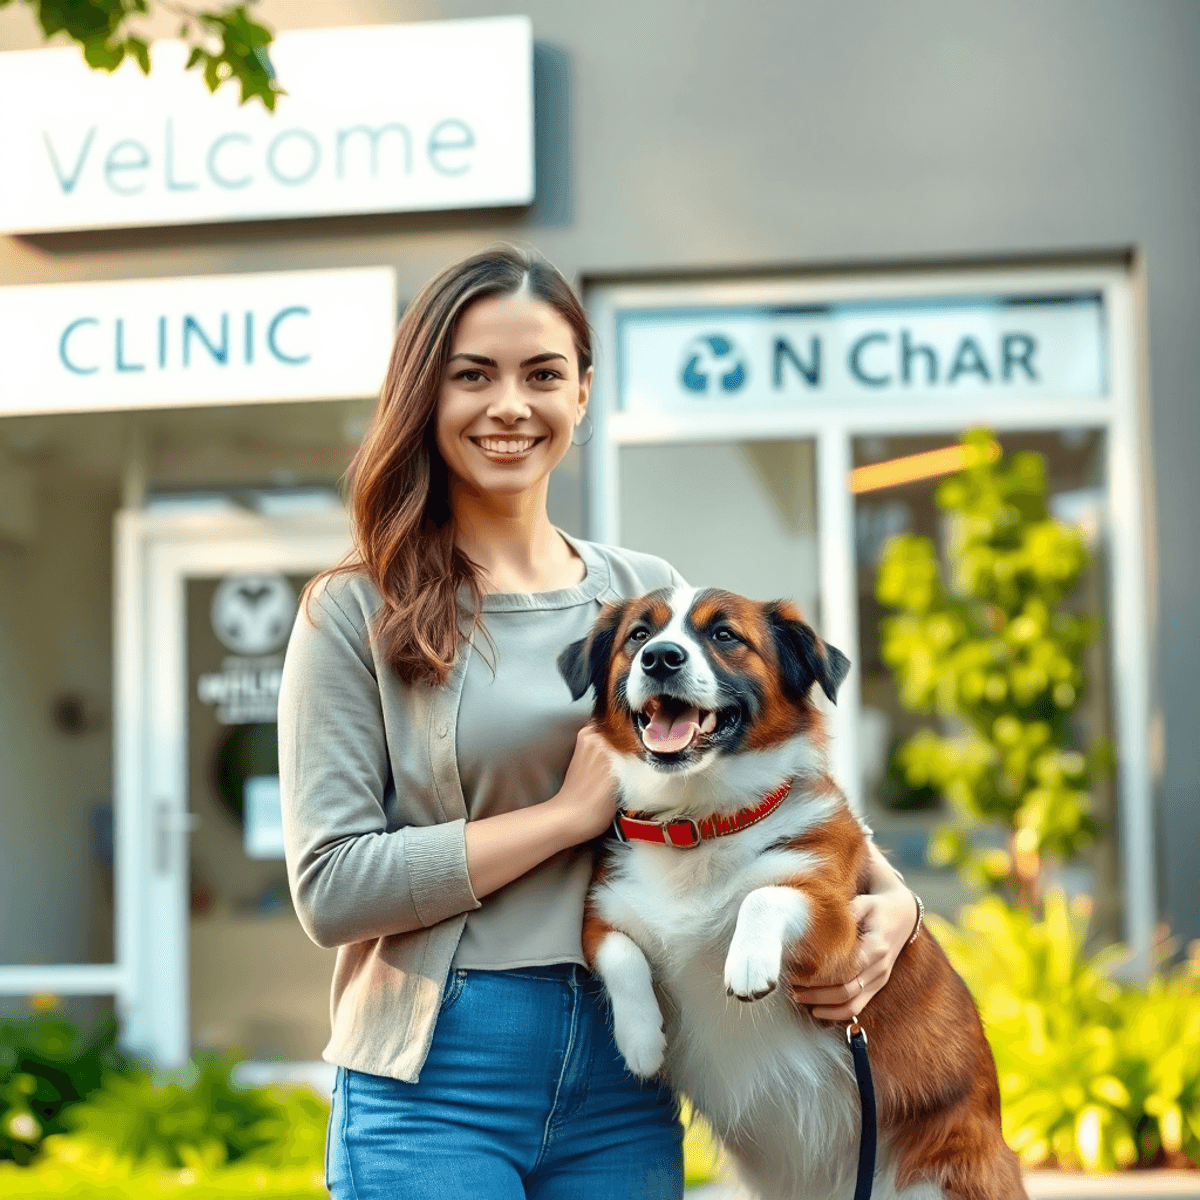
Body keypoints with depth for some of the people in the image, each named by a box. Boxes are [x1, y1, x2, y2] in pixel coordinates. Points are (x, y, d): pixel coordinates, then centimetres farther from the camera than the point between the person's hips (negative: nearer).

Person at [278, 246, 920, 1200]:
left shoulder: (649, 596, 8)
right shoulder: (358, 613, -3)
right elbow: (331, 886, -11)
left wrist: (890, 898, -6)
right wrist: (574, 810, -11)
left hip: (623, 1085, 4)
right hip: (433, 1085, -3)